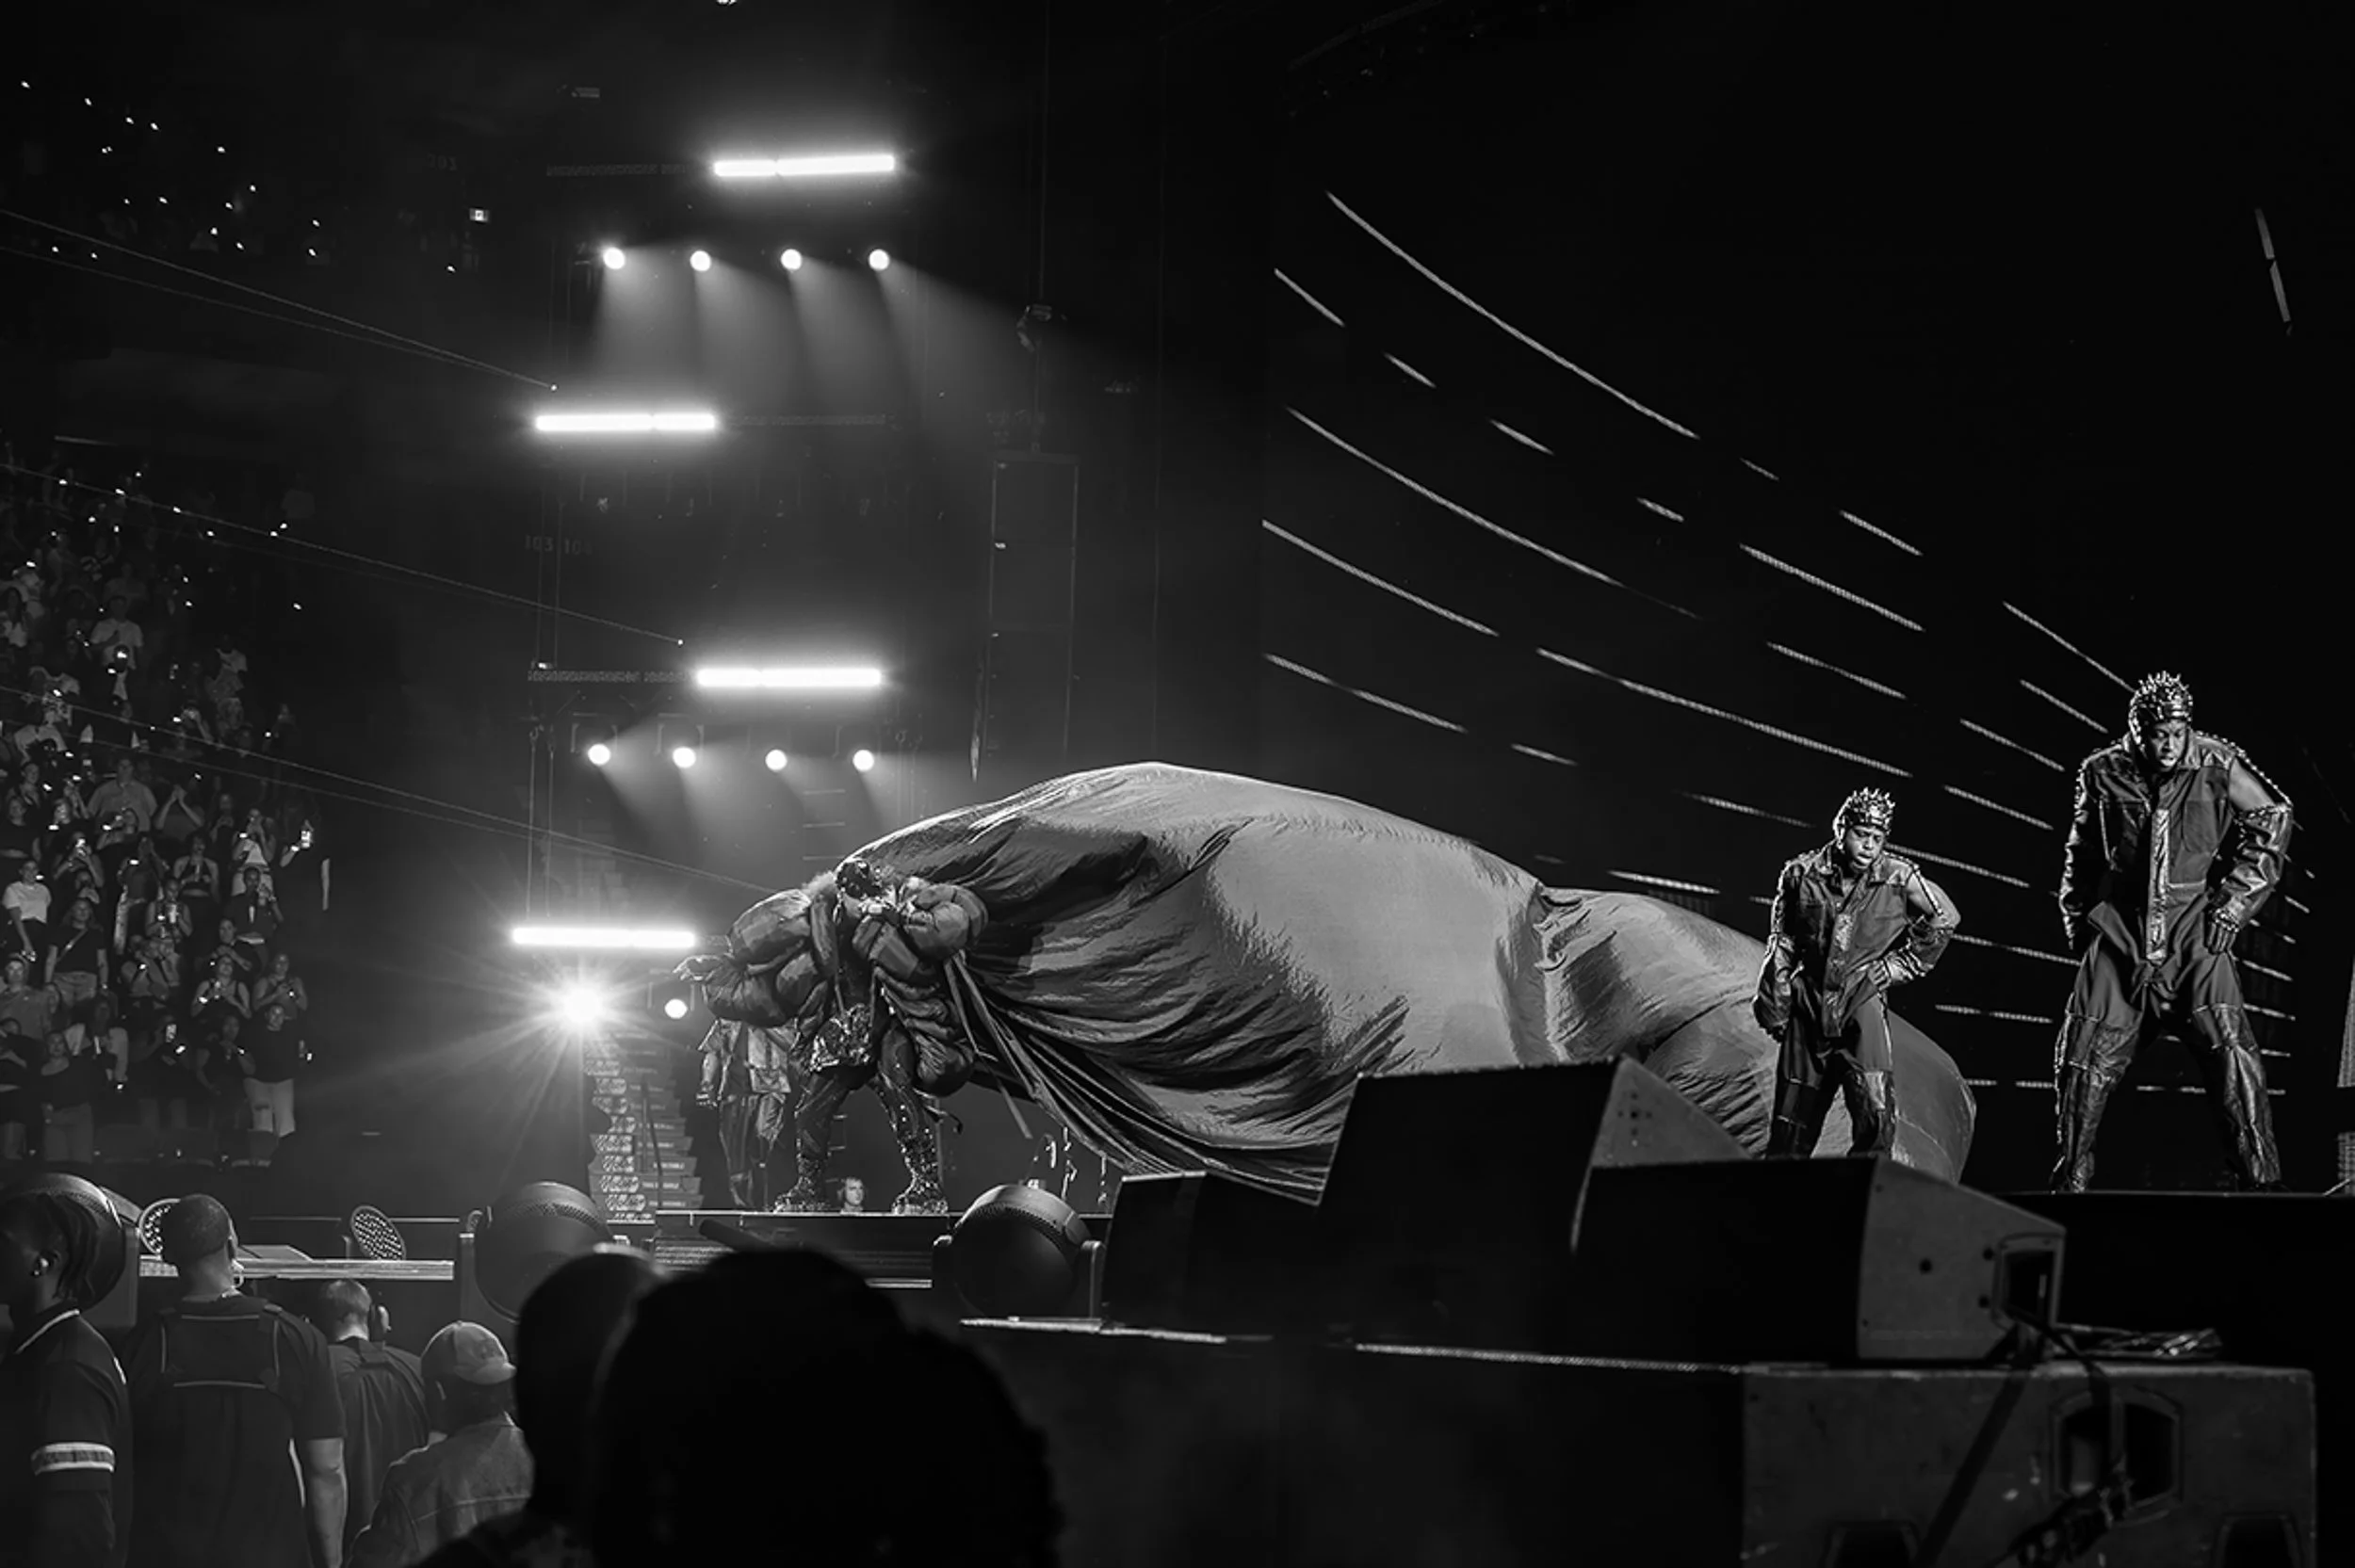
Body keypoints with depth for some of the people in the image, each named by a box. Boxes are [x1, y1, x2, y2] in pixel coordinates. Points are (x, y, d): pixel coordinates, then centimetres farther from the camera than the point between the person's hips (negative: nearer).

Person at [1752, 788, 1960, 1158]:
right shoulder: (1801, 874, -2)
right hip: (1808, 1003, 2)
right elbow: (1782, 943, 9)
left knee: (1876, 1113, -18)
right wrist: (1773, 1005, 9)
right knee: (1793, 1117, 7)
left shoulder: (1899, 878, -6)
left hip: (1862, 1002, -2)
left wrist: (1901, 963, 6)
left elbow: (1945, 918, 10)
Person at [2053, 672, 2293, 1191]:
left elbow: (2271, 820, 3)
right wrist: (2077, 921, 15)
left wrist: (2232, 905, -2)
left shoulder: (2216, 764, -6)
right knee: (2086, 1058, 1)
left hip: (2196, 930, -2)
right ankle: (2070, 1182, 15)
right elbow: (2083, 852, 16)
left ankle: (2262, 1178, -13)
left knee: (2228, 1045, -18)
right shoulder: (2103, 773, 1)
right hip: (2120, 930, 2)